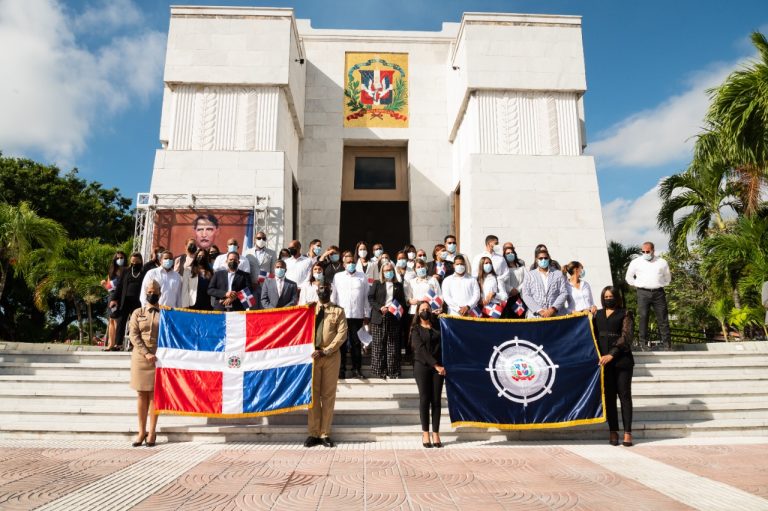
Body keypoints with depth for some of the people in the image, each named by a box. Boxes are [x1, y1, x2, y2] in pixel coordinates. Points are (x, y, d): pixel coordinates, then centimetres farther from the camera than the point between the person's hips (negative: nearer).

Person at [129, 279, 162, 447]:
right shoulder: (137, 313, 9)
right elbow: (134, 336, 0)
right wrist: (146, 353, -12)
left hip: (159, 358, -1)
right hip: (140, 357, 1)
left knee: (154, 395, 1)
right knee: (142, 395, 5)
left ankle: (151, 432, 7)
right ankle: (141, 431, 13)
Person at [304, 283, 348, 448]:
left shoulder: (338, 311, 7)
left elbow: (342, 334, -4)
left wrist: (326, 351, -13)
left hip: (331, 356, -1)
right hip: (312, 354, 1)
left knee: (329, 394, 1)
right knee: (312, 393, 1)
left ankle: (325, 434, 6)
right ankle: (313, 433, 7)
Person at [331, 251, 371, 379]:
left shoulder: (362, 277, 7)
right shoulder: (338, 277, 8)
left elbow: (366, 296, 7)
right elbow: (333, 296, 8)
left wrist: (366, 315, 4)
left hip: (357, 315, 0)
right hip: (341, 315, 0)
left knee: (356, 343, 3)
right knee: (341, 343, 3)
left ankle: (357, 369, 12)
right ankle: (341, 370, 10)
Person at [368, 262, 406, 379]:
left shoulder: (398, 285, 15)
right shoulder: (377, 283, 8)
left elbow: (402, 301, 16)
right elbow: (370, 298, 1)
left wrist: (401, 310, -4)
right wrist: (380, 308, -12)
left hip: (394, 317, 2)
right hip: (379, 318, -1)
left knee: (393, 345, 1)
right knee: (379, 345, -1)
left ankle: (393, 372, 5)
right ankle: (380, 371, 4)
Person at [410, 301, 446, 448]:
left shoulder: (437, 328, 15)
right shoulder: (416, 329, 5)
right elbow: (421, 349, -6)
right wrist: (435, 364, -15)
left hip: (438, 367, 2)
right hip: (422, 366, -2)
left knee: (436, 400, 0)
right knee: (425, 399, -2)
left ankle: (436, 434, 4)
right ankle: (425, 434, 4)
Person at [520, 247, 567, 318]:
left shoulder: (558, 274, 14)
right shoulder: (529, 275, 11)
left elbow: (564, 293, 5)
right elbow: (526, 295, 2)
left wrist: (553, 309, -9)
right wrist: (539, 310, -10)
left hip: (554, 316, 0)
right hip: (534, 316, 0)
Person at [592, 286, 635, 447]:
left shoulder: (625, 314, 5)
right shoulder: (597, 314, 16)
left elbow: (626, 336, -5)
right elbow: (593, 335, 13)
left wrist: (612, 354, -13)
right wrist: (597, 355, -4)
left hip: (622, 360, -3)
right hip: (602, 360, 3)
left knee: (624, 395, -1)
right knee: (609, 396, 4)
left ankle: (627, 432, 3)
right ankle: (613, 431, 8)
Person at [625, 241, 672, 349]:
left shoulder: (662, 262, 9)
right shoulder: (636, 262, 6)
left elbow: (667, 278, 22)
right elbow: (629, 277, 17)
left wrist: (661, 285, 12)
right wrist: (636, 285, 8)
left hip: (658, 293, 1)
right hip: (643, 293, -1)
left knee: (663, 318, 1)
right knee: (643, 318, -2)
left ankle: (667, 343, 6)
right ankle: (643, 343, 3)